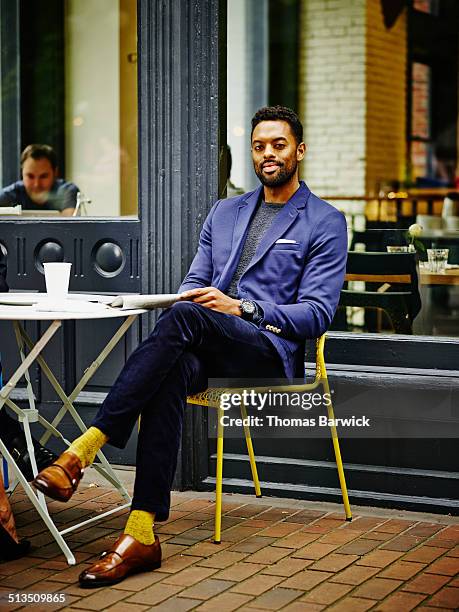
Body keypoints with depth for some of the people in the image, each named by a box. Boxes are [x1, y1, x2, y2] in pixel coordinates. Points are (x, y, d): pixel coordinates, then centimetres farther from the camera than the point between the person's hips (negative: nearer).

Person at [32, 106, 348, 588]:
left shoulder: (325, 222, 6)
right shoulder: (223, 213, 24)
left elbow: (318, 313, -4)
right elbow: (195, 282, 21)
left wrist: (241, 308, -16)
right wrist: (187, 297, -5)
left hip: (271, 352, -4)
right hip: (209, 348, 4)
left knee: (186, 317, -35)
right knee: (172, 374, -34)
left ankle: (83, 452, -40)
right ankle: (142, 535, -39)